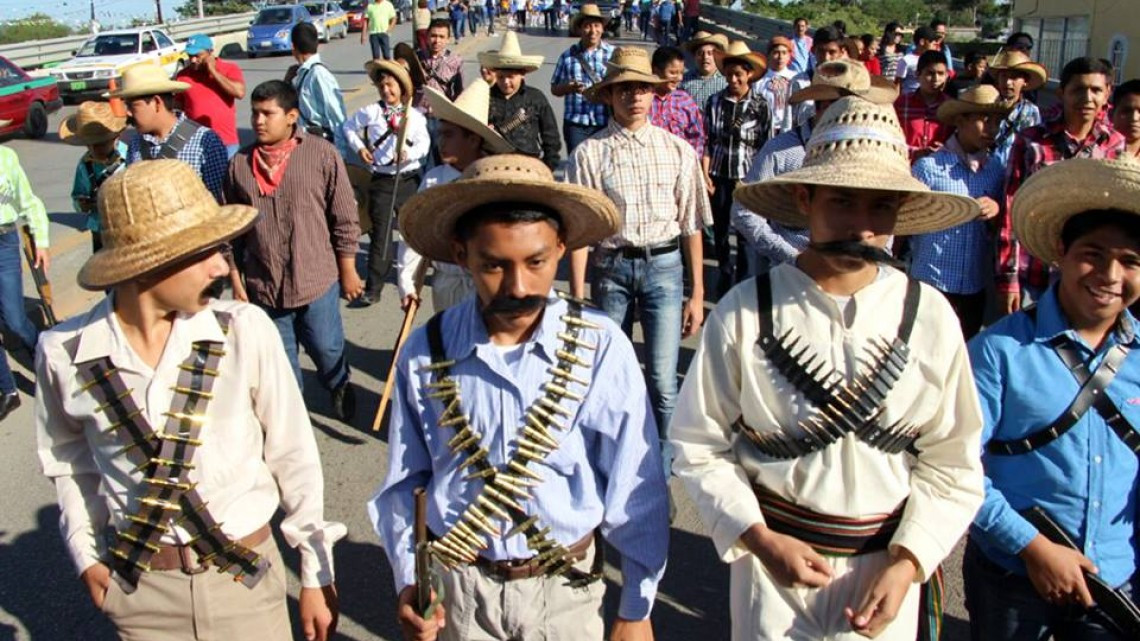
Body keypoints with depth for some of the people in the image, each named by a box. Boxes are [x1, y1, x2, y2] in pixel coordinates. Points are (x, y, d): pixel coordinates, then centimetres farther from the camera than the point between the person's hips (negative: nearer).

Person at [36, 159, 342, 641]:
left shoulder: (245, 331, -17)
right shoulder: (64, 353, -11)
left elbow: (292, 455, -8)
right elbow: (67, 459, 8)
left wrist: (316, 574, -2)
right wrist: (86, 558, 8)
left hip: (246, 577, -1)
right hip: (139, 587, 1)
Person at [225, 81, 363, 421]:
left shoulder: (322, 154, -7)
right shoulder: (240, 163, 0)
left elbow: (345, 219, -3)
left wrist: (348, 273, -1)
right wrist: (236, 282, 7)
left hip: (318, 281, -2)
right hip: (264, 287, 2)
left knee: (327, 349, 12)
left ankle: (340, 385, 45)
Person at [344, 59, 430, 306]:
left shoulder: (414, 116, 2)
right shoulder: (369, 112, 0)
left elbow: (424, 143, -3)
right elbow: (349, 127, 14)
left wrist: (410, 153, -21)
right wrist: (359, 147, 2)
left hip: (410, 179, 1)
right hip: (382, 181, -1)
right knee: (381, 233, -4)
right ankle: (373, 288, -1)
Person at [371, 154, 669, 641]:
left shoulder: (600, 348, -18)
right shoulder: (426, 353, -11)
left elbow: (634, 490, -10)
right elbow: (404, 482, 2)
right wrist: (407, 581, -7)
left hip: (566, 587, -1)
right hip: (459, 587, 1)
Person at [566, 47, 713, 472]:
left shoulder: (678, 150, 2)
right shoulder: (590, 154, -3)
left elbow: (691, 226, 4)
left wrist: (697, 294, 4)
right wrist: (577, 297, -5)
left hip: (664, 265, 0)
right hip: (611, 267, 0)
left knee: (662, 381, -3)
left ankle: (661, 466, 17)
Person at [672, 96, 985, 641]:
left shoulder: (929, 316, -6)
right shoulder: (745, 311, -11)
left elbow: (952, 466, -2)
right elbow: (699, 447, -6)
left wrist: (907, 563, -11)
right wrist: (760, 539, -15)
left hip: (887, 571, 2)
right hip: (774, 561, -1)